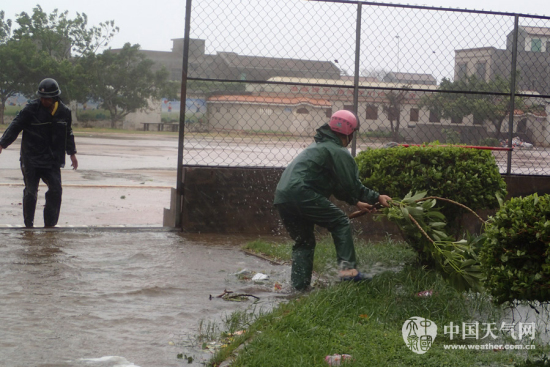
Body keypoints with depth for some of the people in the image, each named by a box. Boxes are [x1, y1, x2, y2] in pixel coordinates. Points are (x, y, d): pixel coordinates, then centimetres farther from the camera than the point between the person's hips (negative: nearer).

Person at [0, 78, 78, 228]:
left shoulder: (64, 112, 4)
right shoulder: (31, 109, -9)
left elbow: (68, 134, 19)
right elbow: (15, 127, -9)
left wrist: (72, 153, 23)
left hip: (52, 160, 3)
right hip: (31, 159, -3)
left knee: (56, 191, -2)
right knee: (30, 192, 0)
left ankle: (50, 224, 9)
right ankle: (28, 225, 12)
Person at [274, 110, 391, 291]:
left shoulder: (319, 146, 31)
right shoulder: (339, 152, 1)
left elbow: (339, 185, 38)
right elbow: (351, 186, -2)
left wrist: (356, 202, 39)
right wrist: (376, 197, 11)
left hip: (282, 197, 9)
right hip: (302, 193, -9)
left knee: (304, 241, 20)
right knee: (341, 222, 5)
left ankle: (299, 285, 12)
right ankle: (348, 268, -3)